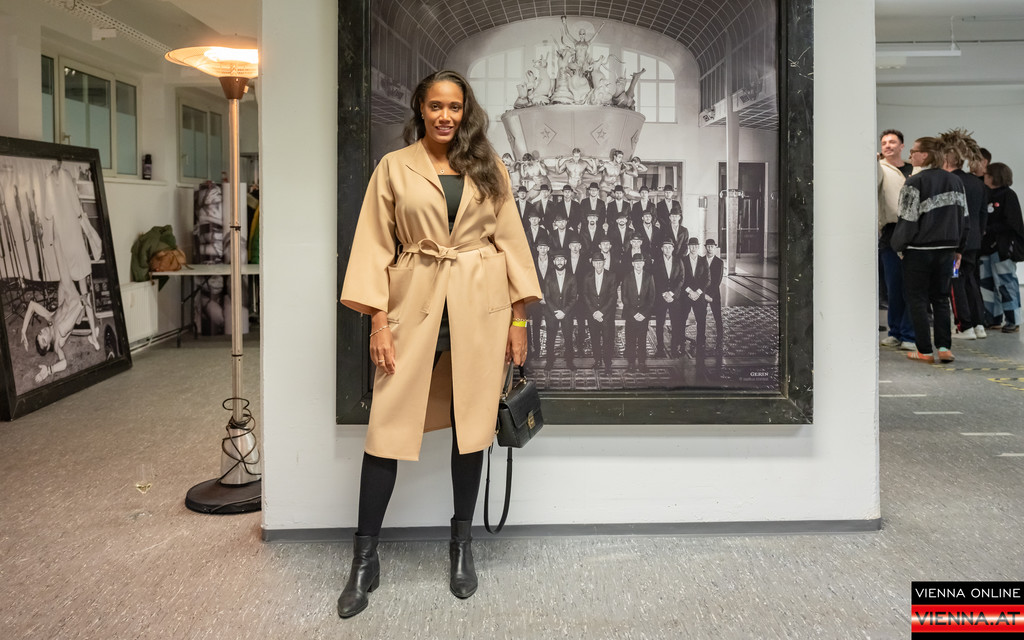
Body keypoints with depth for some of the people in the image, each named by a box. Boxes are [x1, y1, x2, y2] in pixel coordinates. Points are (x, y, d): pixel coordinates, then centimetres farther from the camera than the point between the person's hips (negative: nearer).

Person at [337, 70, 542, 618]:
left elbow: (510, 240, 9)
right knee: (388, 426, -3)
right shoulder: (394, 167, 5)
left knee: (471, 423, 7)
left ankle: (461, 545, 25)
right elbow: (375, 244, 3)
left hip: (481, 306, 2)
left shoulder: (488, 169, 9)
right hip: (415, 304, -1)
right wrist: (378, 318, -6)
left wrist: (518, 317, 3)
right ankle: (365, 560, 10)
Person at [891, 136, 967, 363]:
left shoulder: (914, 182, -13)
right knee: (941, 298, 14)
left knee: (917, 299, 4)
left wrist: (899, 246, 0)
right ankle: (944, 346, 7)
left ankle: (924, 351, 4)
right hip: (946, 249, 6)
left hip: (919, 250, -6)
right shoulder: (955, 181, 8)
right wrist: (957, 248, 18)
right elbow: (963, 217, 11)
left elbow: (907, 220, -14)